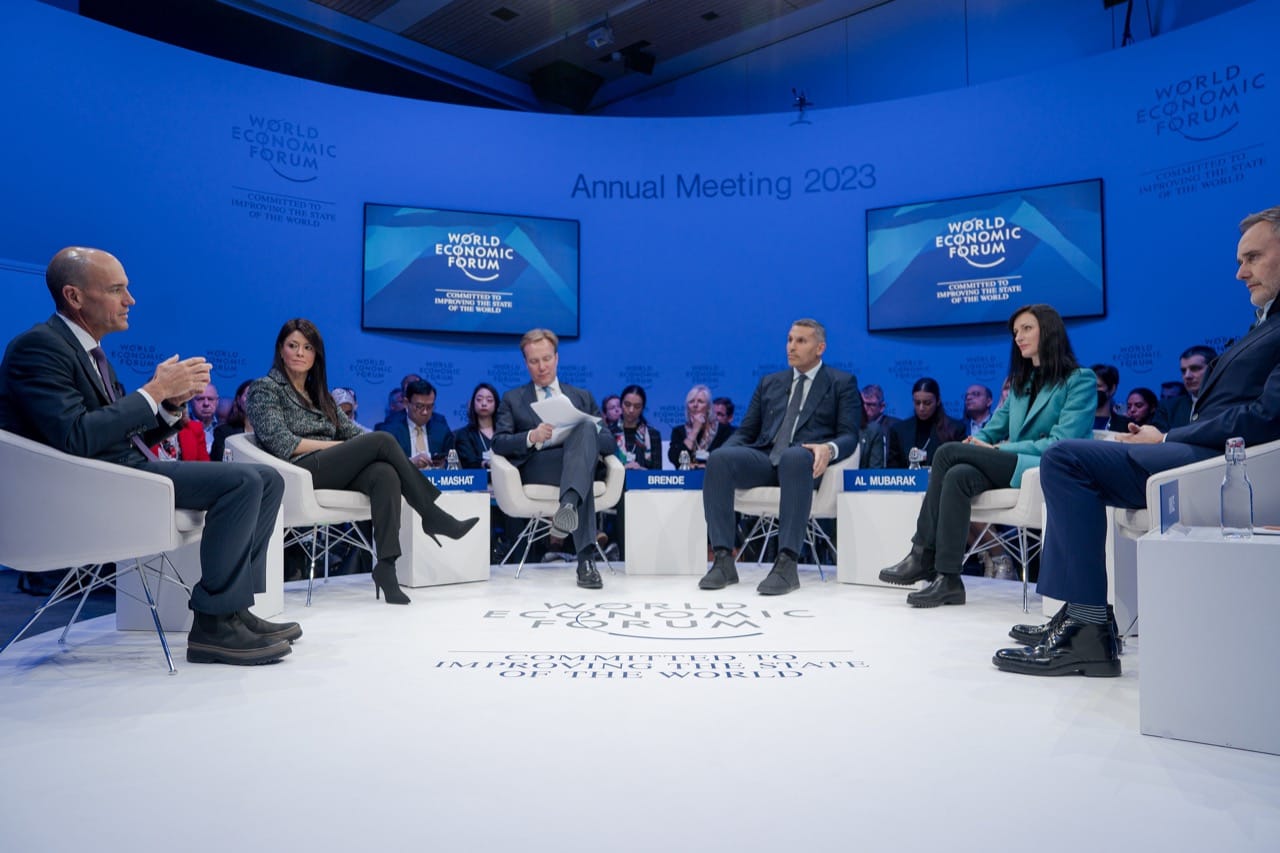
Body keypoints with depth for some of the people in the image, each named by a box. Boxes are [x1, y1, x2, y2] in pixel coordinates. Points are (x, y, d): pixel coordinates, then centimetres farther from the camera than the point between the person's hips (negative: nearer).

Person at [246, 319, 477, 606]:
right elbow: (282, 444, -7)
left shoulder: (320, 393, 27)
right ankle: (432, 516, -17)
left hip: (332, 470, 5)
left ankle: (386, 564, -39)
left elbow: (351, 430, 15)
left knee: (386, 474, -30)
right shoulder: (265, 388, 8)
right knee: (382, 440, -24)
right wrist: (338, 445, -7)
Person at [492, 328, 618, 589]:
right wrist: (531, 437, -15)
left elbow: (609, 442, 17)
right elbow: (499, 444, 6)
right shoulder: (512, 399, 24)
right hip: (535, 467, -1)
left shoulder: (583, 397, 28)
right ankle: (586, 558, -51)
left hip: (580, 462, 2)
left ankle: (569, 505, -59)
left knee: (586, 426, -35)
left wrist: (584, 435, -7)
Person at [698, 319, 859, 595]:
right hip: (764, 458, 4)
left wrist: (828, 448, -21)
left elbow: (849, 435, 3)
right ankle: (723, 560, -29)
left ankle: (786, 563, -43)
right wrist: (727, 452, -1)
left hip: (803, 460, -4)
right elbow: (746, 431, 22)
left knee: (793, 456, -41)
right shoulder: (769, 383, 26)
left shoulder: (842, 383, 15)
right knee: (719, 458, -28)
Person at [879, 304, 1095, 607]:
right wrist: (978, 441, -6)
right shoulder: (1020, 382, 25)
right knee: (958, 476, -28)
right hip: (1012, 469, 6)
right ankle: (948, 578, -32)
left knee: (949, 452, -23)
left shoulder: (1081, 380, 1)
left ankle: (923, 557, -20)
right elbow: (994, 429, 19)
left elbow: (1062, 443, -11)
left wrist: (997, 450, -16)